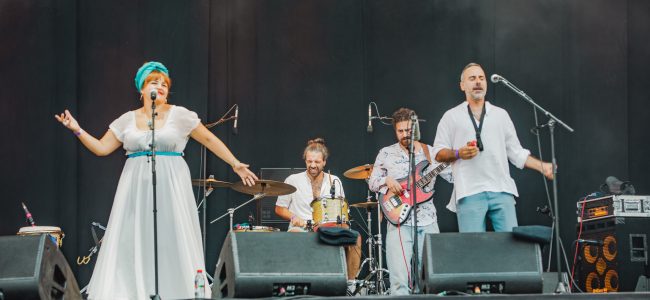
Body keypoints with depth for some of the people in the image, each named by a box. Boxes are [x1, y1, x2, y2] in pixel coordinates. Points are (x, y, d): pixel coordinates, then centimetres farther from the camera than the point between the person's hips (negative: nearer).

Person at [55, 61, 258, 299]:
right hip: (136, 188, 2)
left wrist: (235, 164, 2)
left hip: (171, 188, -2)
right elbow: (101, 148, 12)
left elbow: (209, 140, 5)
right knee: (132, 243, -2)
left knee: (172, 242, -3)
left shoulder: (179, 115, 2)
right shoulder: (127, 120, 9)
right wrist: (77, 130, 0)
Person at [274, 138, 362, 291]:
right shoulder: (293, 180, 6)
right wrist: (294, 218, -8)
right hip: (301, 229, -2)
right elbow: (279, 209, 10)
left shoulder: (334, 181, 13)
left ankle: (350, 283, -16)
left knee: (355, 237, -25)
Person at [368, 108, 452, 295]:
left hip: (428, 221, 2)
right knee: (400, 279, -13)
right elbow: (372, 182, 11)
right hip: (399, 220, -2)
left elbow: (453, 176, 4)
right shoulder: (386, 154, 7)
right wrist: (387, 180, -9)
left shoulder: (431, 153, 9)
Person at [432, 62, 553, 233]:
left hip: (502, 191, 2)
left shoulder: (501, 115, 19)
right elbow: (438, 153, 8)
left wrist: (542, 166, 6)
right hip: (469, 193, -2)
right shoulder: (451, 116, 12)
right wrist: (458, 153, -11)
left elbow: (516, 152, 18)